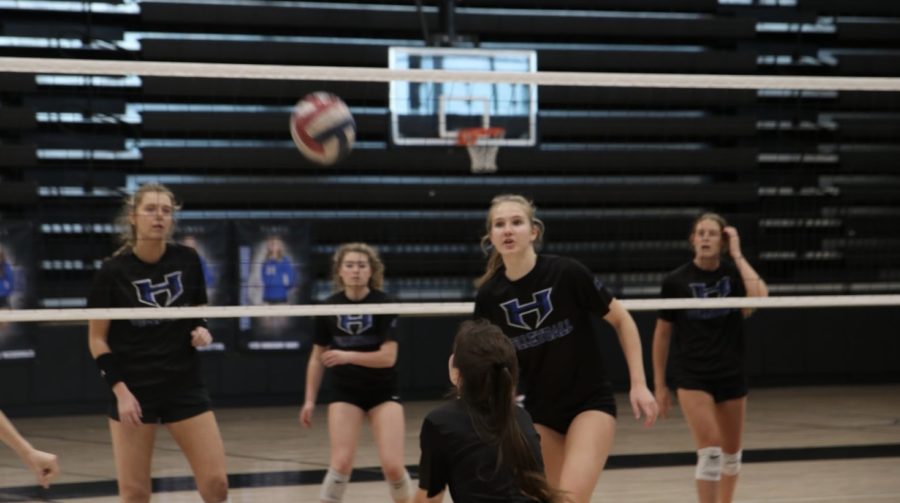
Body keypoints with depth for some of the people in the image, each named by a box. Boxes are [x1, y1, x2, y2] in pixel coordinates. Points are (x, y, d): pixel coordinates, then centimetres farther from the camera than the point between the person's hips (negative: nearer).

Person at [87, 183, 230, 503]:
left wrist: (201, 331, -8)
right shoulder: (114, 271, -9)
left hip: (184, 386, 3)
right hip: (134, 389, -3)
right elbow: (97, 340, -3)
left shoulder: (187, 261, 0)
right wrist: (120, 389, -14)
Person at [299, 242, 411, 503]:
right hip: (345, 392, 1)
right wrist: (310, 400, 5)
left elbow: (388, 356, -16)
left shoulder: (383, 304, -10)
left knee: (393, 465, -11)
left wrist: (347, 356, -27)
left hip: (383, 392, -1)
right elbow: (317, 358, 7)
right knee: (341, 463, -12)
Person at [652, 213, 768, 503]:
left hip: (731, 374, 3)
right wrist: (659, 385, 5)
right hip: (692, 377, -3)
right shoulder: (676, 281, -4)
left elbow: (759, 296, -24)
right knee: (709, 449, -16)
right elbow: (662, 333, 4)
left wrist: (737, 254, -15)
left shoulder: (734, 273, -1)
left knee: (731, 452, 14)